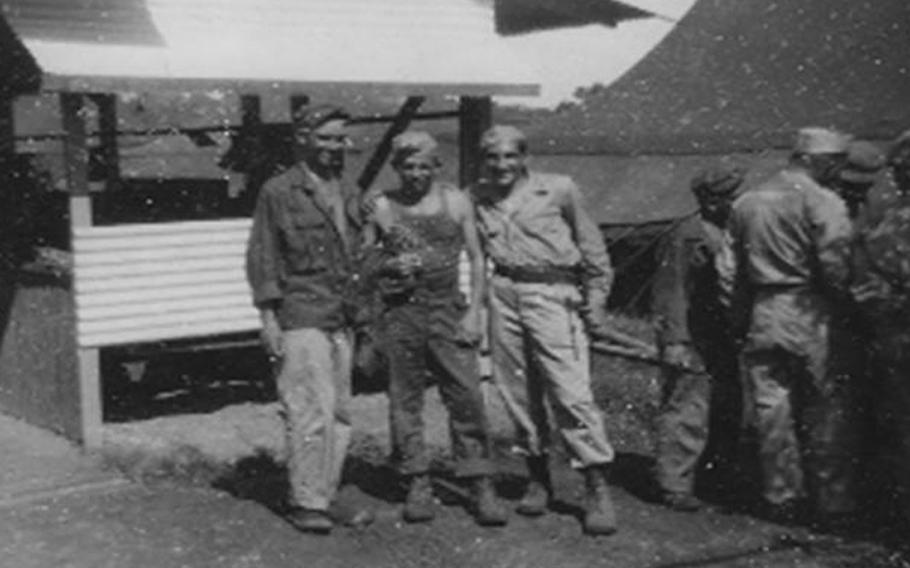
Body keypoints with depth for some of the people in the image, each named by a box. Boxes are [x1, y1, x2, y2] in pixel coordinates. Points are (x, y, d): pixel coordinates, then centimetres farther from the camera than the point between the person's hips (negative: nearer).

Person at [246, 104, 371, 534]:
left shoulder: (345, 194, 16)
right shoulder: (278, 192, -3)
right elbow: (262, 257, -4)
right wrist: (268, 317, -10)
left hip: (341, 320, 7)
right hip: (300, 319, -6)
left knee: (340, 413, 8)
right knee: (313, 411, -9)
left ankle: (326, 497, 18)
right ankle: (306, 504, 1)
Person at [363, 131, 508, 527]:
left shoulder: (456, 202, 7)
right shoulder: (382, 207, 6)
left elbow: (476, 258, 7)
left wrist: (474, 311, -3)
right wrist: (389, 265, -10)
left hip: (448, 309, 0)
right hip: (400, 312, 0)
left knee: (467, 397, -5)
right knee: (404, 400, 3)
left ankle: (482, 487, 0)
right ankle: (418, 485, 14)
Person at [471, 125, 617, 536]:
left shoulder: (559, 190, 2)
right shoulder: (477, 197, 10)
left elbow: (590, 245, 8)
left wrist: (596, 297, 5)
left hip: (553, 294, -4)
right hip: (503, 294, 4)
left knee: (571, 391, -10)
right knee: (517, 393, 6)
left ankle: (597, 487, -4)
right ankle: (538, 477, 21)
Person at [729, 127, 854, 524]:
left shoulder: (745, 203, 11)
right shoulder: (823, 203, -8)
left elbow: (736, 270, 11)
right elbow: (834, 265, -15)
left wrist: (739, 322, 13)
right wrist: (842, 298, 3)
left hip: (761, 316, 4)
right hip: (808, 315, -4)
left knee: (770, 409, 6)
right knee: (817, 408, 10)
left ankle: (782, 498, 10)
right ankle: (824, 489, 19)